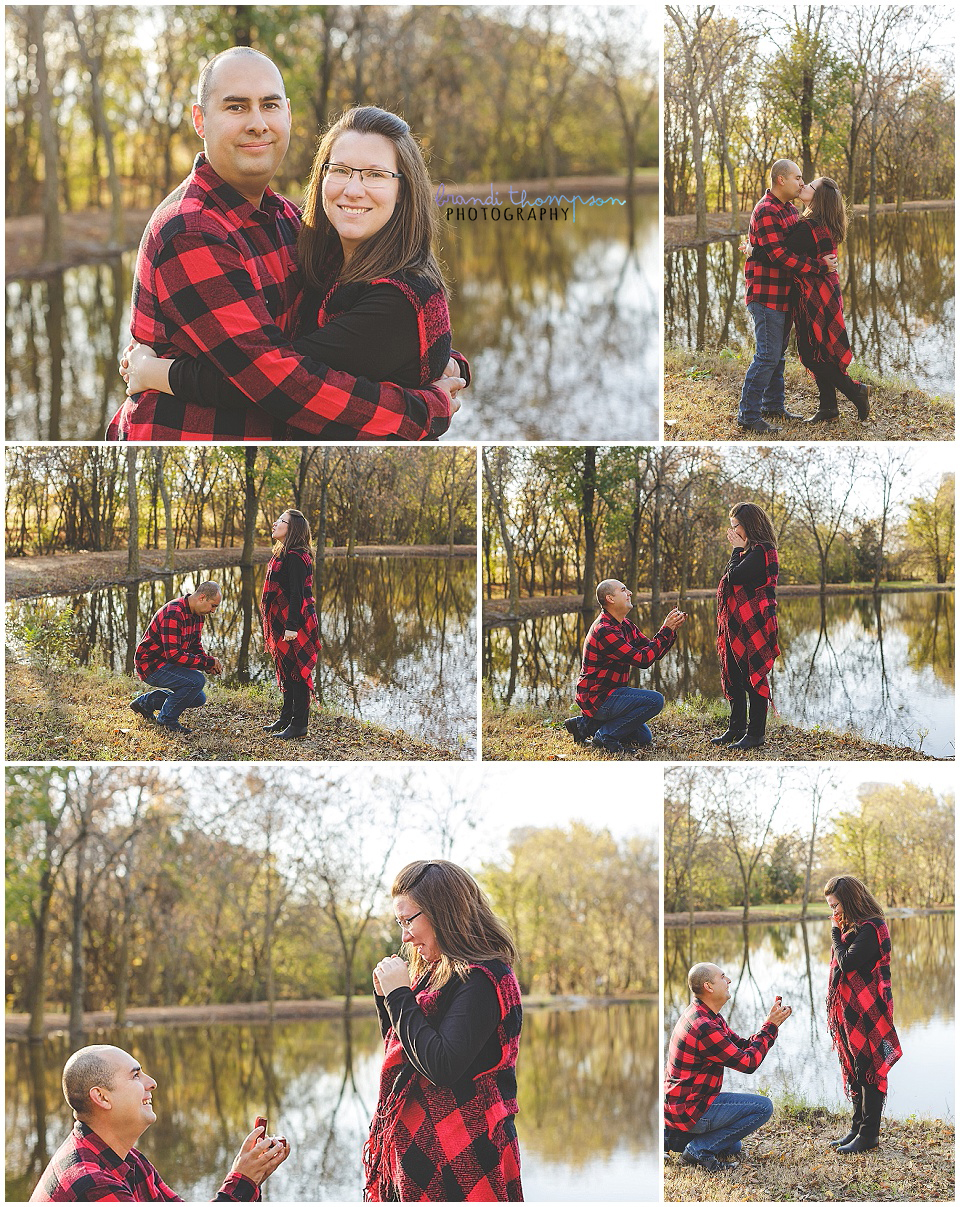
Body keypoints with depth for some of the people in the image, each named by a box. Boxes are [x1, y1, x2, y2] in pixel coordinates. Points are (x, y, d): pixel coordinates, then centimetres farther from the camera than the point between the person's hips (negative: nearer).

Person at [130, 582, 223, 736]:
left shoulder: (198, 615, 5)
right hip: (151, 664, -10)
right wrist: (208, 662, -26)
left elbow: (195, 646, 16)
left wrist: (208, 662, -6)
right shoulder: (173, 614, -27)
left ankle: (145, 702, 22)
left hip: (167, 664, 10)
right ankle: (167, 718, -8)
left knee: (199, 700, 11)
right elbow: (174, 655, -31)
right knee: (197, 680, -27)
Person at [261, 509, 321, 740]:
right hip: (282, 623, 10)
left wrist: (292, 626, -24)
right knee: (286, 671, 17)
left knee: (296, 671, -5)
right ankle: (286, 718, 27)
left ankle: (299, 724, -1)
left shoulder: (294, 557, -17)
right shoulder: (283, 554, 15)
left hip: (294, 625, -10)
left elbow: (296, 594, -21)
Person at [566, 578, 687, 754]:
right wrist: (665, 630, -21)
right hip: (596, 698, -10)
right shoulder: (605, 631, -23)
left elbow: (652, 652, 9)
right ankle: (606, 735, -13)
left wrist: (672, 630, -5)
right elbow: (643, 659, -26)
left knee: (643, 738, 19)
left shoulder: (626, 626, 10)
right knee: (655, 700, -22)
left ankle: (587, 724, 17)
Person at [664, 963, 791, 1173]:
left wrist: (772, 1024, 0)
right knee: (763, 1106, -13)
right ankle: (700, 1148, -9)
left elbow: (743, 1047, 11)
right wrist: (770, 1027, -11)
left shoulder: (708, 1016, 9)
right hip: (689, 1109, -11)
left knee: (733, 1149, 28)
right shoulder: (704, 1027, -25)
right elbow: (748, 1062, -20)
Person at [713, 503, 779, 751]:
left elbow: (735, 576, -20)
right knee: (733, 676, 14)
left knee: (753, 675, -4)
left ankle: (756, 733, 1)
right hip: (737, 624, 11)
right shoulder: (751, 551, 17)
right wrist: (738, 550, 11)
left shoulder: (761, 552, -13)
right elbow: (731, 578, 16)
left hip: (753, 625, -11)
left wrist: (737, 550, -10)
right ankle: (737, 728, 23)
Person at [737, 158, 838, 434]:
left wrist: (824, 261, 4)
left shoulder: (790, 210, 15)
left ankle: (774, 405, 28)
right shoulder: (766, 212, -17)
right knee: (768, 355, -10)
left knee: (778, 353, 17)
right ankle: (748, 415, -6)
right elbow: (780, 256, -24)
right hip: (767, 295, -10)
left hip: (785, 295, 10)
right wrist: (820, 267, -21)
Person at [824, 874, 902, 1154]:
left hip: (867, 1015, -10)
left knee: (868, 1071, -3)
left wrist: (836, 935, -11)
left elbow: (847, 963, -21)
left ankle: (869, 1134, 2)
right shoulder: (854, 928, 15)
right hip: (850, 1013, 10)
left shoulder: (870, 929, -15)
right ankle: (858, 1128, 22)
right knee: (855, 1071, 14)